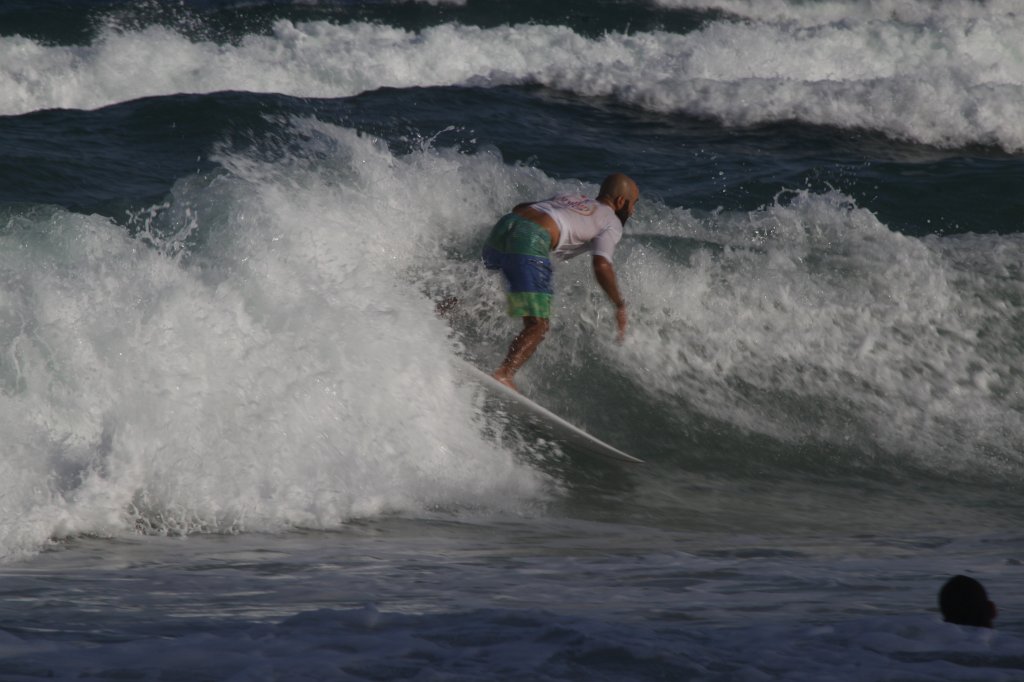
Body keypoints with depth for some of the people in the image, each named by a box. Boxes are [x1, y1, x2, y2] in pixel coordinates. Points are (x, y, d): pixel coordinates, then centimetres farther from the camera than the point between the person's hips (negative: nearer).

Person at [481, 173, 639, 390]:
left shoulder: (569, 198, 33)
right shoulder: (611, 222, 14)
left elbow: (519, 208, 32)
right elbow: (601, 265, -3)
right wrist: (620, 306, 6)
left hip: (503, 225, 7)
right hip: (531, 240, -7)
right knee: (538, 325, -7)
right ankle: (504, 375, -25)